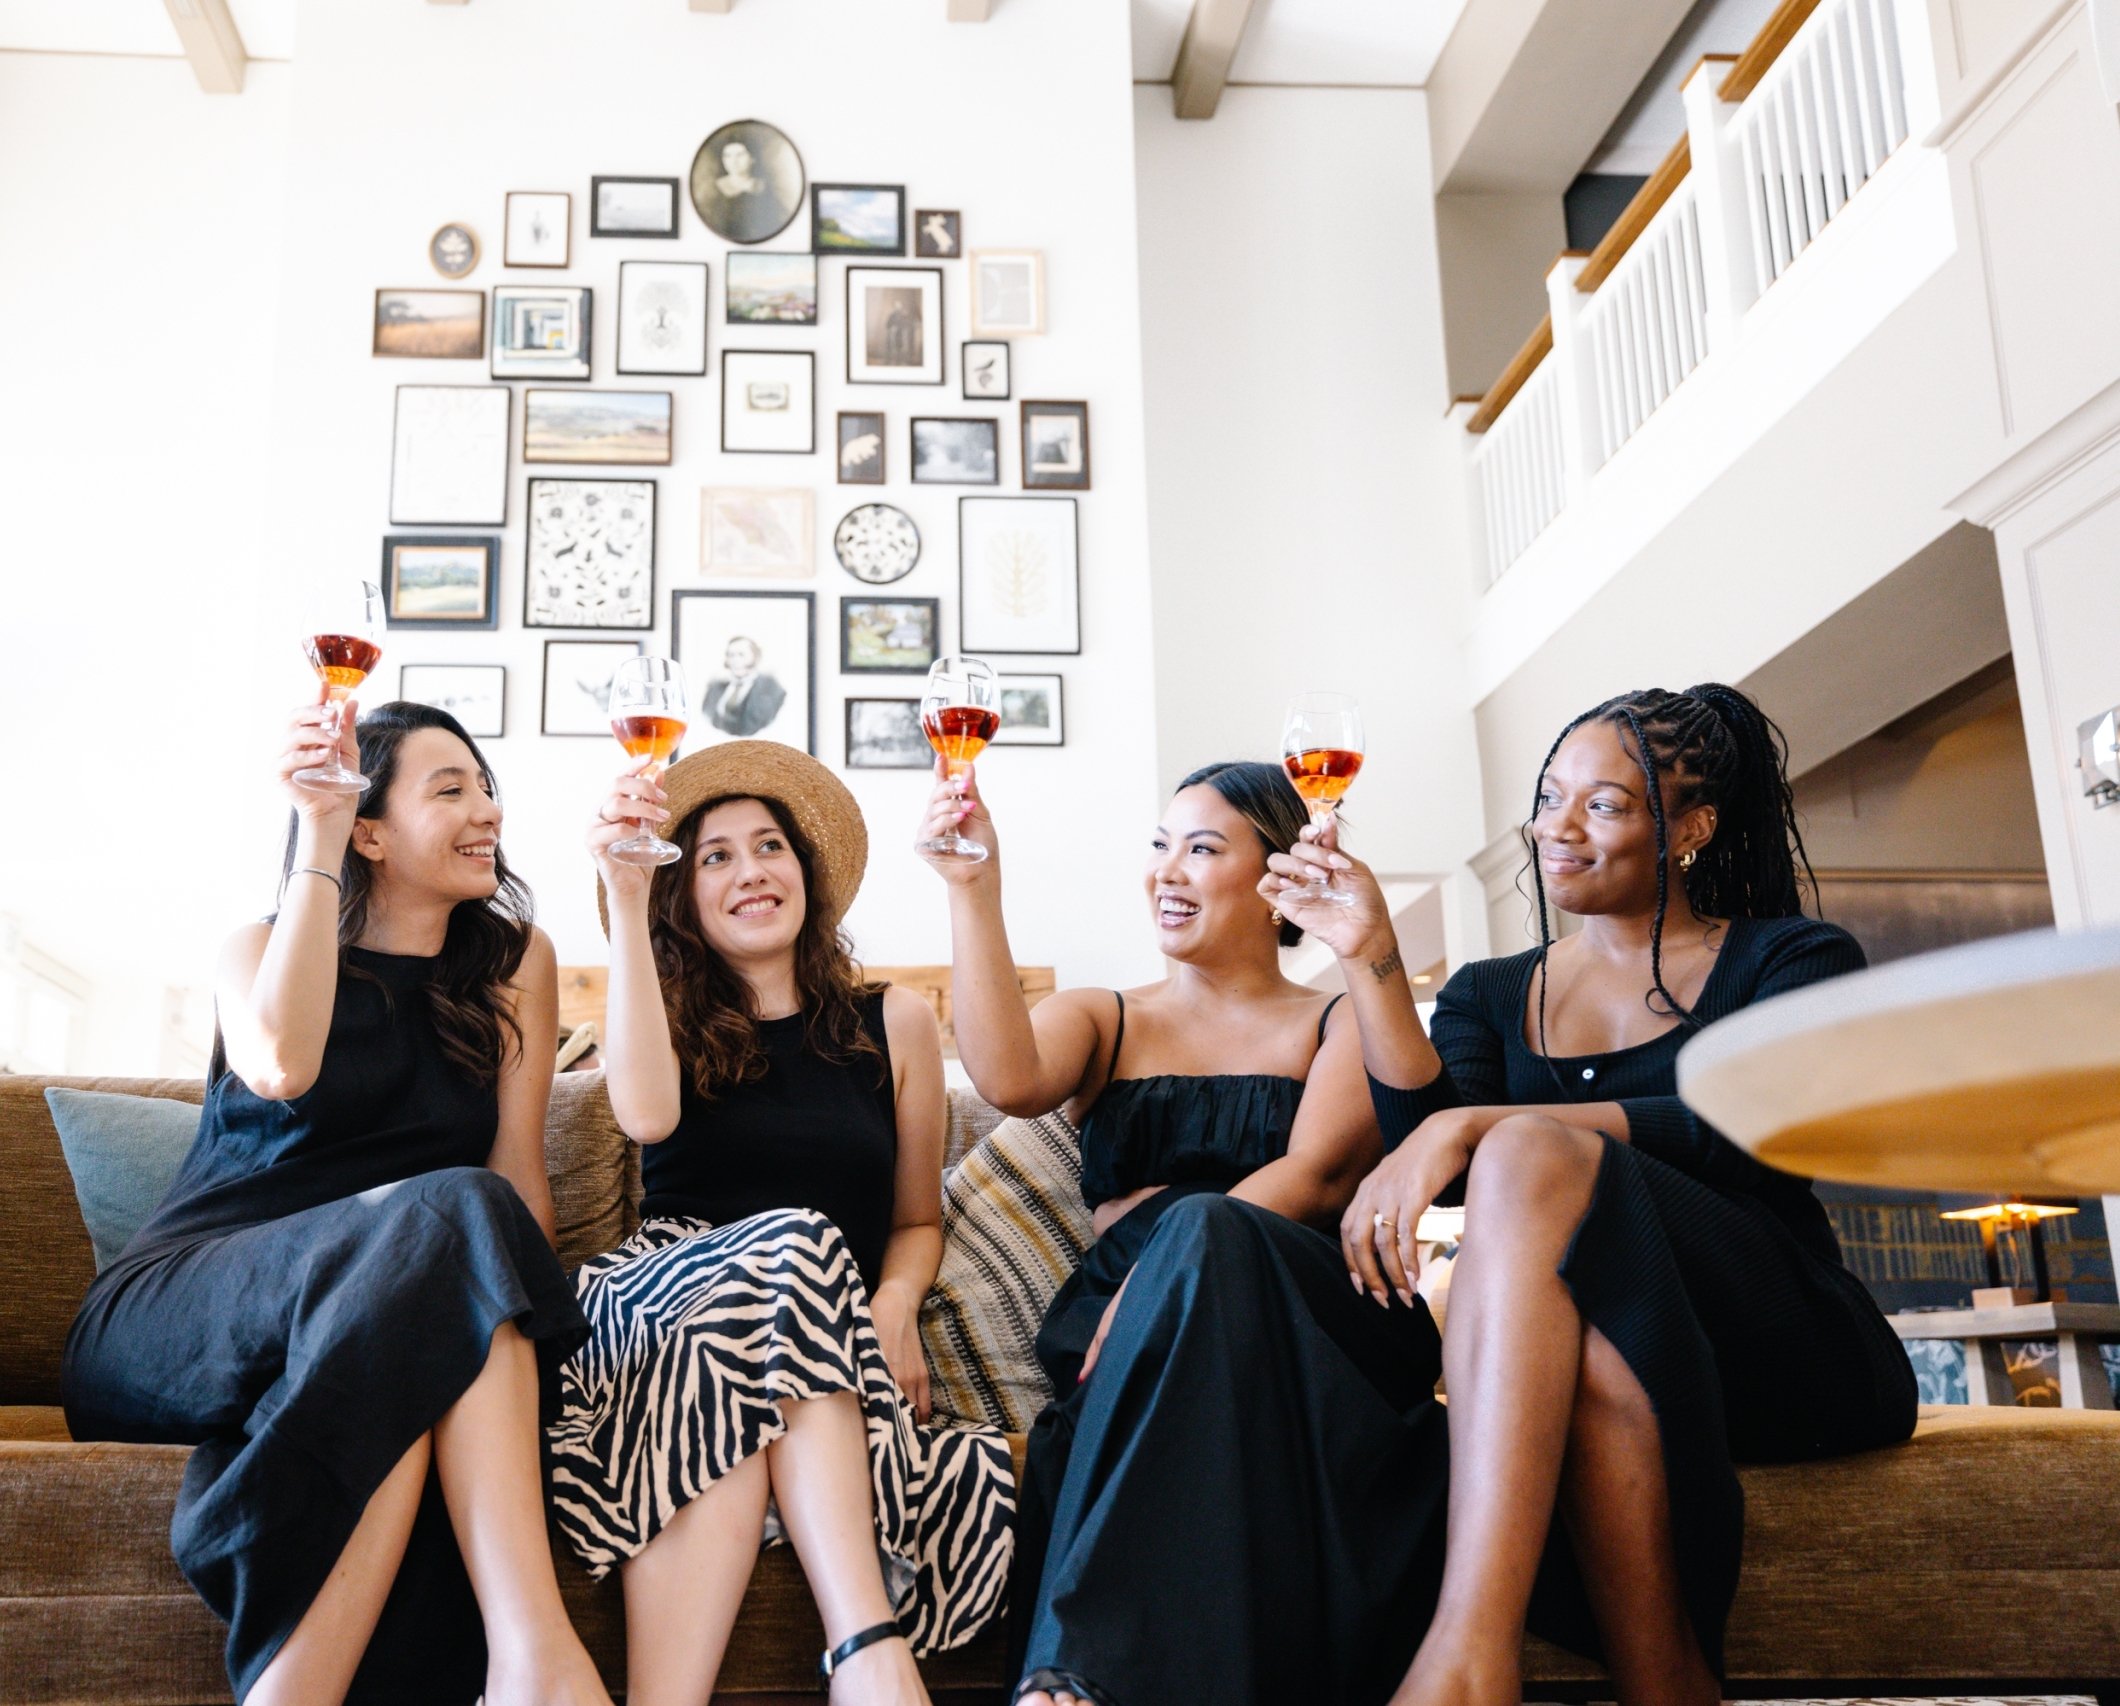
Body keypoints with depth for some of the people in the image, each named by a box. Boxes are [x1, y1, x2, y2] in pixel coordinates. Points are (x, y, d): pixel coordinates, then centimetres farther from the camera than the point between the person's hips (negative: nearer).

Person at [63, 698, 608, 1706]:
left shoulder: (516, 961, 13)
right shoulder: (261, 946, 9)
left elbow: (519, 1170, 4)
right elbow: (282, 1067, -16)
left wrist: (516, 1293, -16)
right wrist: (318, 839, -13)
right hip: (180, 1309, -2)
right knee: (448, 1218, -34)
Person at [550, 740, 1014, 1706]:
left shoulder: (893, 1025, 15)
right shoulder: (670, 1021, 13)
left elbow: (918, 1221, 19)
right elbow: (646, 1114, -14)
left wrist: (896, 1302, -5)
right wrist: (624, 898, -13)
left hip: (834, 1328, 1)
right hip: (664, 1293, -1)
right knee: (789, 1245, -36)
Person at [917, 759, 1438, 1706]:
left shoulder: (1341, 1024, 20)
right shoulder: (1103, 1022, 24)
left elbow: (1320, 1174, -2)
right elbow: (1009, 1079, -2)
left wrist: (1174, 1261, -19)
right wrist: (973, 890, -9)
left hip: (1306, 1323, 0)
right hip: (1124, 1328, 1)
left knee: (1208, 1234, -36)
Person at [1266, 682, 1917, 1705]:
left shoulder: (1791, 960, 10)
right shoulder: (1490, 994, 21)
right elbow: (1428, 1142, 1)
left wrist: (1474, 1127, -24)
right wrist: (1371, 960, -7)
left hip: (1786, 1346, -2)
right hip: (1557, 1364, 3)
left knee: (1532, 1152, -34)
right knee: (1577, 1315, -38)